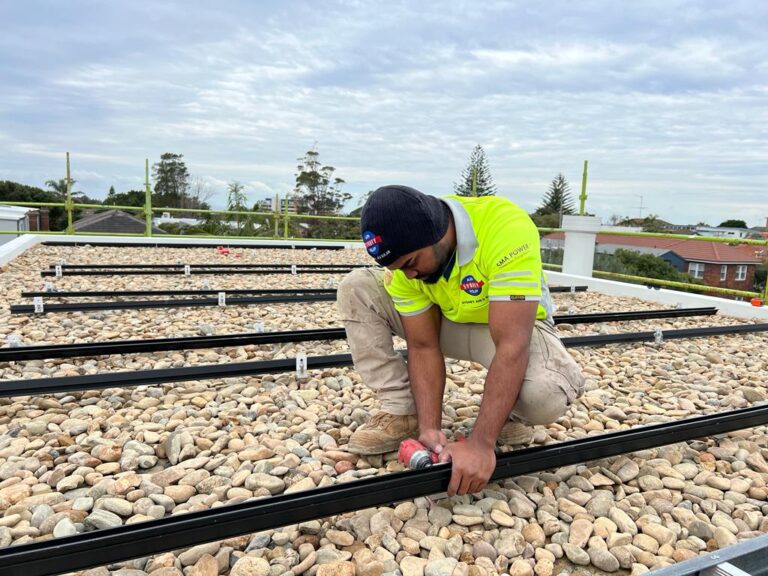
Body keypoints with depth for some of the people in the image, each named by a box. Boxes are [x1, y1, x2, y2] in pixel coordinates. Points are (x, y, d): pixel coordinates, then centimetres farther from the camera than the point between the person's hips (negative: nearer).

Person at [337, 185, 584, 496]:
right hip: (446, 321, 4)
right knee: (356, 288, -13)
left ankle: (509, 411, -1)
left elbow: (511, 346, -40)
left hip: (514, 325, -4)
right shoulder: (404, 253, -21)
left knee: (547, 393, -39)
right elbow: (423, 347, -17)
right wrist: (430, 429, -27)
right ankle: (402, 411, -6)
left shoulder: (506, 227, -37)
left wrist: (480, 444, -41)